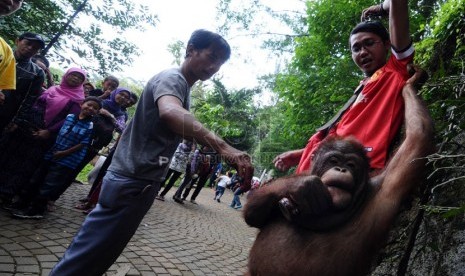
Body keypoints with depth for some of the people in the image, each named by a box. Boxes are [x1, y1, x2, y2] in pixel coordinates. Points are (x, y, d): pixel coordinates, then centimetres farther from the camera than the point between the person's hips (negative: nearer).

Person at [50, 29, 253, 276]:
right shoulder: (172, 78, -14)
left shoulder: (180, 86, 18)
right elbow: (170, 112, -38)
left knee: (95, 253, 20)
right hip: (132, 182, -10)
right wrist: (221, 145, -45)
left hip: (139, 182, 10)